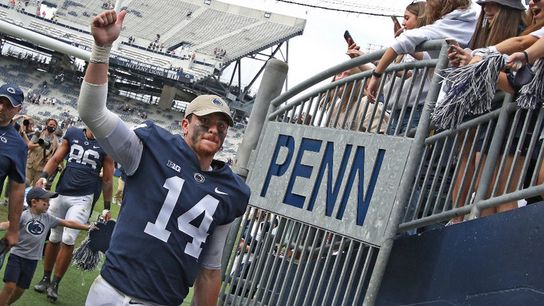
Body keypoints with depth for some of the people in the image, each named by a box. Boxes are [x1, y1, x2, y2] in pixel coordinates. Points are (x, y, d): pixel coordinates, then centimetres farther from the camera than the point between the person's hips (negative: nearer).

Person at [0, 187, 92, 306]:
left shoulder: (48, 218, 5)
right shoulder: (24, 215, -9)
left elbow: (68, 223, 9)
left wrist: (88, 227, 8)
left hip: (32, 260, 5)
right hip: (17, 256, -5)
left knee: (20, 289, 11)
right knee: (10, 286, -13)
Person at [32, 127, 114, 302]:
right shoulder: (72, 134, 5)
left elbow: (107, 180, 2)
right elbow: (56, 159, 7)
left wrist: (107, 207, 4)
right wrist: (44, 176, -11)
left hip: (83, 198, -3)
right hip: (61, 193, 3)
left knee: (68, 240, -9)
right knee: (54, 238, 10)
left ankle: (55, 284, 4)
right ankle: (46, 278, 25)